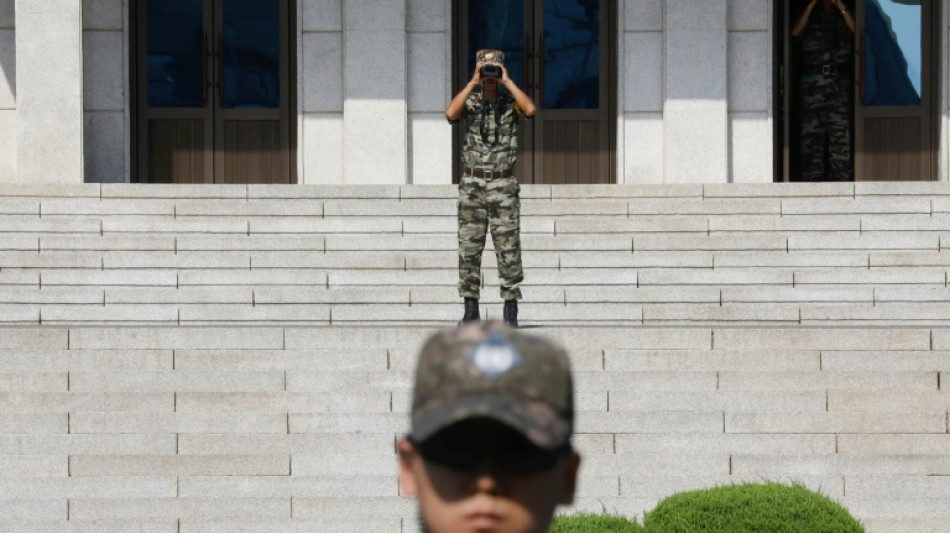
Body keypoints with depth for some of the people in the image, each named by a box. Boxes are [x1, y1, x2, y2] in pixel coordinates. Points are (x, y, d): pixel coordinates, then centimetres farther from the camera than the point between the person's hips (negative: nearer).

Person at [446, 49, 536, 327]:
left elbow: (530, 109, -23)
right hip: (472, 186, 1)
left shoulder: (511, 102, 1)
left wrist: (507, 81, -19)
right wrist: (473, 82, -20)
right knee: (469, 249, 0)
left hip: (503, 187, -1)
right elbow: (450, 114, -21)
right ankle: (471, 310, 8)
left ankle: (511, 311, 5)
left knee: (508, 249, -3)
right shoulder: (469, 101, 3)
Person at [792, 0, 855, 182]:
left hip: (840, 80, 0)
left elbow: (855, 30, -4)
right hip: (813, 79, 0)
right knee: (811, 129, -4)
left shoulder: (843, 17, 16)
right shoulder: (810, 16, 15)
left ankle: (840, 177, -6)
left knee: (841, 129, -6)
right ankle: (813, 177, -3)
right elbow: (796, 32, -4)